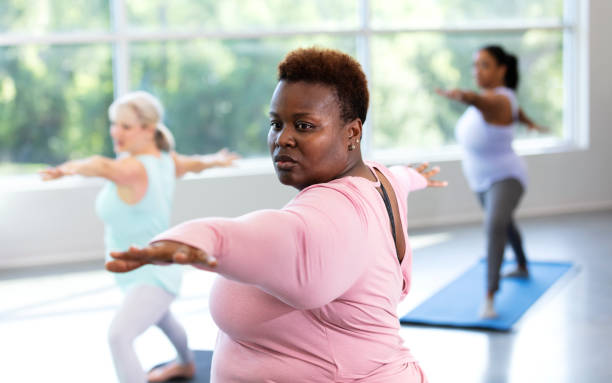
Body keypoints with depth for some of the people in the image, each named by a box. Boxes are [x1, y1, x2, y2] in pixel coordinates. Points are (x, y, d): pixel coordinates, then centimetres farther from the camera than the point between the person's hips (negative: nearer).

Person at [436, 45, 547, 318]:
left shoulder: (498, 100, -29)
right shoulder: (489, 93, -4)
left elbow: (482, 102, -55)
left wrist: (464, 96, -77)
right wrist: (529, 123, 37)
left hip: (506, 178, -10)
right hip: (482, 181, 11)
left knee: (495, 225, -36)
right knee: (504, 222, 32)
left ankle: (490, 297, -38)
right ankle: (522, 268, 60)